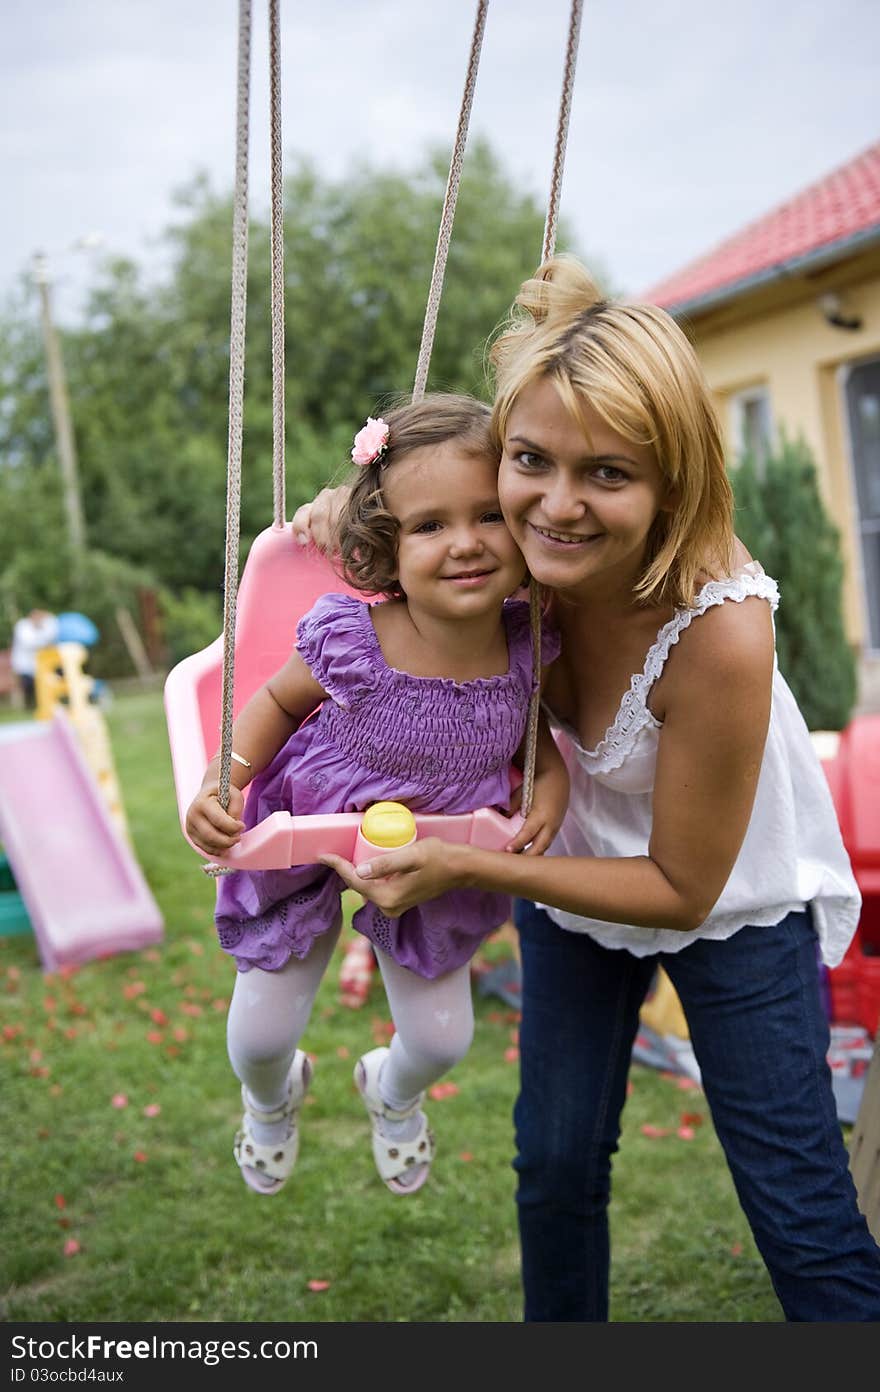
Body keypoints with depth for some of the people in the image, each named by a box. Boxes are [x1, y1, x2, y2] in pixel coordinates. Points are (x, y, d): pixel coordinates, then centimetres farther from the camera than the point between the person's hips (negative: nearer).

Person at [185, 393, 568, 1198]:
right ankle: (272, 1099, 54)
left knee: (443, 1037, 15)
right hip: (307, 848, -2)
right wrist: (221, 784, -24)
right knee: (260, 1034, 12)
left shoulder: (528, 643, -24)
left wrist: (552, 791, -19)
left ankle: (394, 1094, 57)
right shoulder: (350, 641, -34)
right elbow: (279, 702, -12)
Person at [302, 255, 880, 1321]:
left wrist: (462, 867, -32)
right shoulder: (530, 559, -25)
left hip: (733, 901, -4)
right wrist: (358, 504, -20)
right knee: (555, 1163, 17)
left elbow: (684, 889, -26)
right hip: (575, 874, 5)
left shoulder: (719, 632, -39)